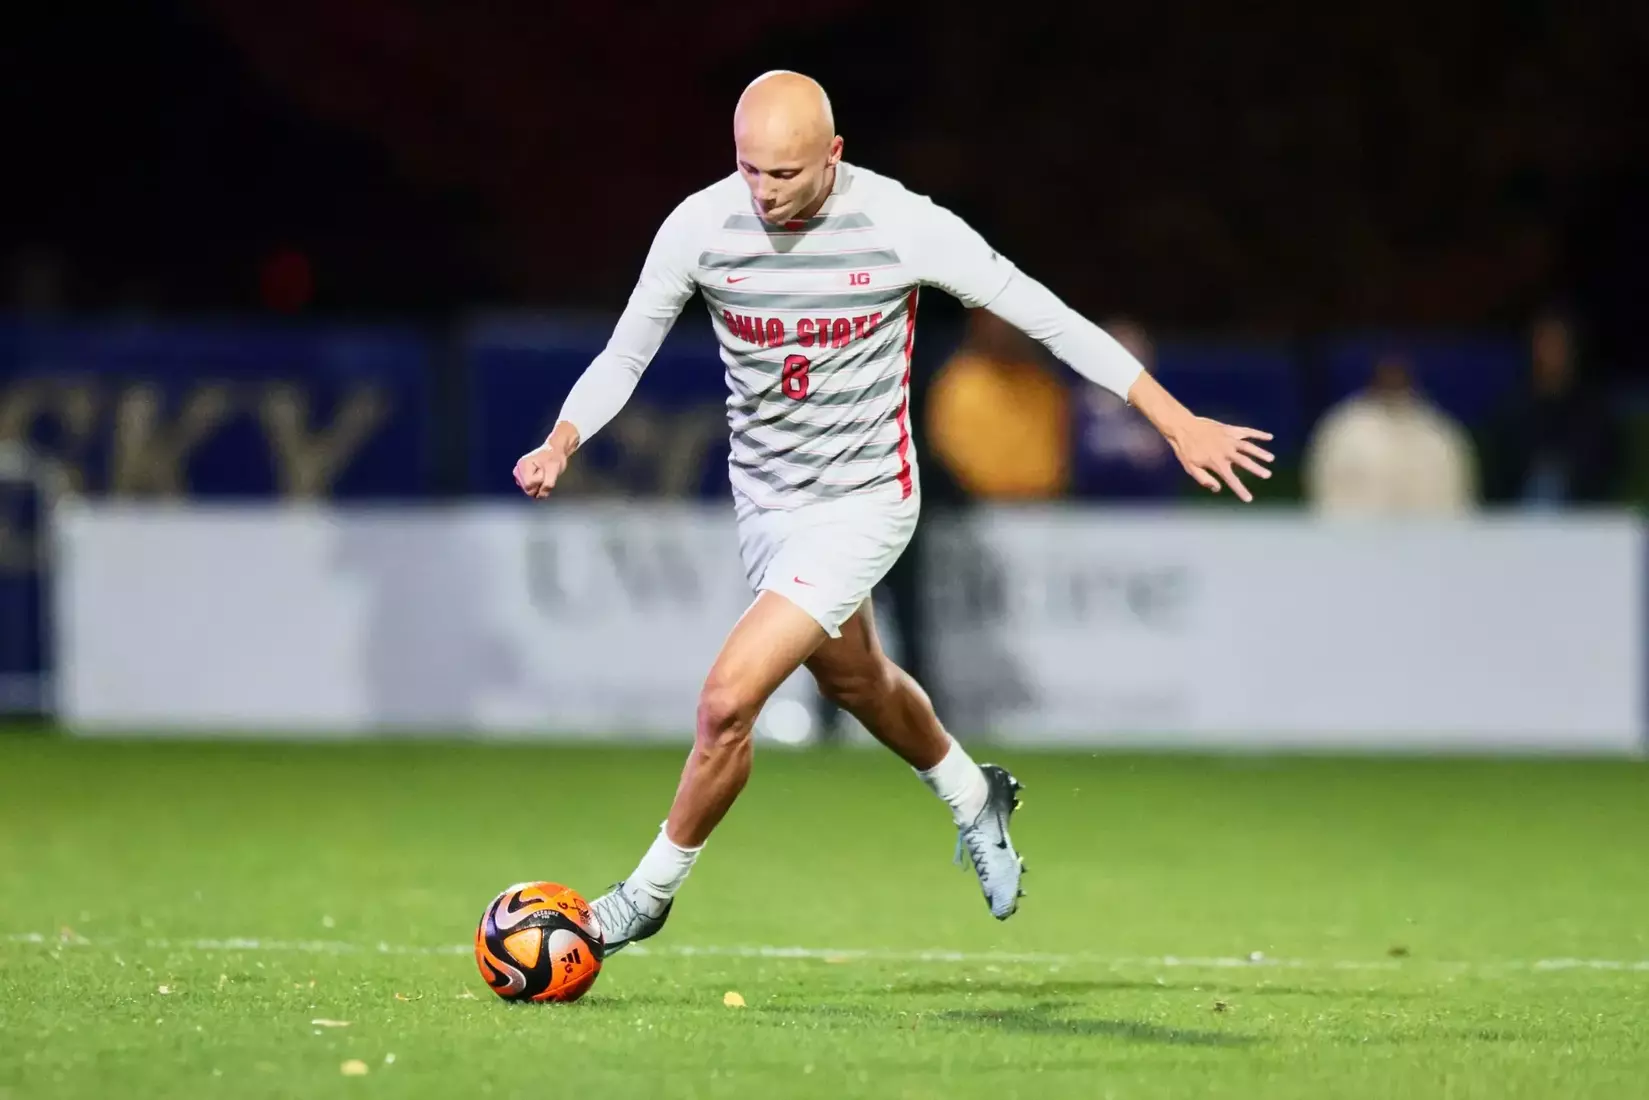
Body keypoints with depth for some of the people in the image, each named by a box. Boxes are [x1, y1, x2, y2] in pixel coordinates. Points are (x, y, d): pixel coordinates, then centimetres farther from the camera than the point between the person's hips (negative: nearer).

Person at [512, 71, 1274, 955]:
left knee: (728, 699, -16)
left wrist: (1178, 423, -13)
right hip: (764, 495, 5)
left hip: (863, 503, -5)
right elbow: (624, 355, -2)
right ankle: (974, 800, 56)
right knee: (852, 679, 27)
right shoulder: (700, 227, -14)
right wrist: (561, 442, -21)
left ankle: (649, 893, 5)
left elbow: (1047, 318, -14)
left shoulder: (902, 227, -22)